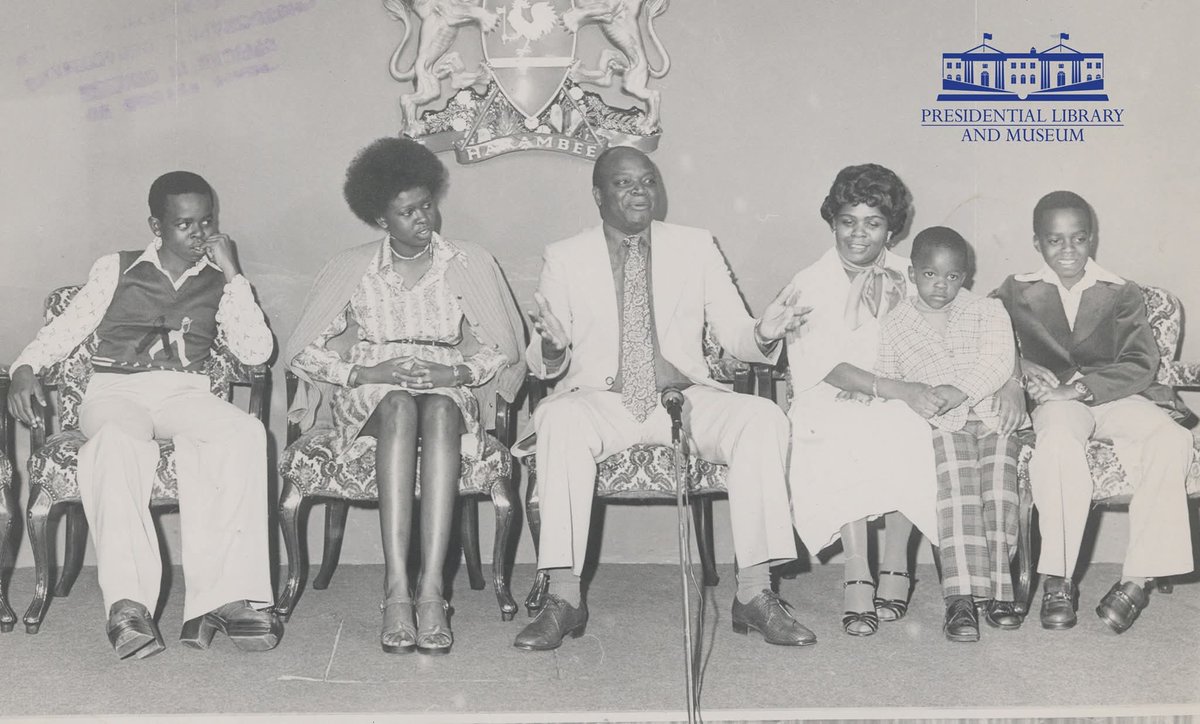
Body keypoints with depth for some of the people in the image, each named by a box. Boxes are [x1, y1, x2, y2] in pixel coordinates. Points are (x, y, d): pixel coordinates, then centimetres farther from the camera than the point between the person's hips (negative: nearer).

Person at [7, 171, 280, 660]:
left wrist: (233, 275, 1)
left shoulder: (217, 283, 17)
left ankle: (227, 594, -39)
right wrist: (25, 368, -8)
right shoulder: (116, 270, 16)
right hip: (116, 389, -1)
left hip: (186, 394, 1)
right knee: (115, 440, -39)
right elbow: (65, 329, 11)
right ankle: (127, 605, -46)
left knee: (246, 432, -33)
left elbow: (257, 352, 5)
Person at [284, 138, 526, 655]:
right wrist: (365, 372, -13)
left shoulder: (470, 265, 7)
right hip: (370, 396, 0)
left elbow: (505, 353, 7)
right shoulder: (351, 269, 5)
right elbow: (303, 352, 4)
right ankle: (396, 590, -46)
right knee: (400, 407, -37)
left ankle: (430, 589, -45)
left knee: (439, 411, -37)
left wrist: (456, 372, -12)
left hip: (449, 394, 1)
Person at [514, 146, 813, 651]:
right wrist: (552, 346, -22)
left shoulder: (696, 247, 12)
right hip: (600, 399, -1)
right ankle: (563, 599, -29)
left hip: (683, 397, 2)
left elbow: (734, 335, 9)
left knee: (762, 418, -27)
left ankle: (755, 593, -23)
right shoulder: (564, 259, 8)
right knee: (559, 421, -36)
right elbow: (542, 365, 3)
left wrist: (763, 333, -15)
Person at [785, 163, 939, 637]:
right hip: (829, 403, -2)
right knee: (844, 440, -35)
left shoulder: (909, 282, 11)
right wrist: (897, 390, -25)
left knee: (911, 434, -32)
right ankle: (857, 575, -32)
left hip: (899, 406, 2)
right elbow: (827, 366, -11)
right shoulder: (809, 285, 3)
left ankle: (895, 563, -21)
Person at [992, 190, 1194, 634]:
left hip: (1113, 398, 2)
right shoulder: (1017, 292, 9)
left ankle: (1138, 578, -27)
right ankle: (1058, 580, -31)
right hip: (1054, 402, -2)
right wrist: (1023, 368, -16)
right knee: (1059, 439, -39)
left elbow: (1141, 364, -2)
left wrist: (1082, 386, -16)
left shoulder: (1122, 295, 7)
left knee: (1172, 439, -30)